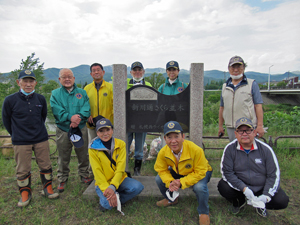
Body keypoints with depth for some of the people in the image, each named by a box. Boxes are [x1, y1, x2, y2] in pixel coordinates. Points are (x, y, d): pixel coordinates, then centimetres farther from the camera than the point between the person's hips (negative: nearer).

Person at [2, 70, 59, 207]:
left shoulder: (41, 99, -2)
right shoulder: (10, 100, -10)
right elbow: (6, 120, 3)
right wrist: (16, 135, 10)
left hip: (41, 139, 2)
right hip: (20, 142, -2)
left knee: (45, 166, 11)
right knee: (22, 170, 9)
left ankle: (47, 189, 29)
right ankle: (25, 193, 29)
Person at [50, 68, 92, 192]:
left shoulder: (82, 92, 7)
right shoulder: (55, 94, 4)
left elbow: (86, 109, -6)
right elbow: (57, 111, -11)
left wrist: (79, 118, -24)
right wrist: (70, 117, -26)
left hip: (81, 128, 1)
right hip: (63, 130, -1)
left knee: (83, 154, 12)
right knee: (63, 157, 10)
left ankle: (84, 175, 32)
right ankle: (62, 179, 28)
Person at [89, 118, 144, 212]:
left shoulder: (120, 144, -8)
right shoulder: (93, 148, -10)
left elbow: (120, 169, -14)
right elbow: (97, 172, -13)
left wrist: (113, 187, -28)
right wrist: (106, 189, -26)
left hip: (119, 180, 2)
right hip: (103, 183, -2)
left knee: (138, 187, -23)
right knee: (108, 204, -28)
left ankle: (116, 200, -6)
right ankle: (104, 201, 6)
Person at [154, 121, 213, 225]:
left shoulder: (196, 150, -35)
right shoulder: (163, 152, -24)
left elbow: (200, 172, -28)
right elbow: (162, 170, -9)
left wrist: (182, 182, -36)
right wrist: (170, 182, -29)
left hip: (200, 173, -4)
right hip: (178, 173, 4)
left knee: (199, 187, -35)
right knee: (159, 179, -14)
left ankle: (204, 212, -1)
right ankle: (171, 199, 19)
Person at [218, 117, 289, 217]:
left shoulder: (265, 149, -10)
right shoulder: (230, 149, -14)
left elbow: (274, 175, -7)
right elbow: (227, 172, -15)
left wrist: (266, 196, -18)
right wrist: (244, 189, -25)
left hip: (261, 188, 1)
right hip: (239, 186, -1)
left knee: (282, 201, -21)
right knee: (223, 187, -28)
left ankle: (259, 204, 14)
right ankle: (239, 202, 8)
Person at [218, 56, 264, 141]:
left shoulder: (252, 84, 4)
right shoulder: (225, 86, 13)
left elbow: (258, 106, -2)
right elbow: (222, 107, 16)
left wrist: (260, 126, -9)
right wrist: (220, 126, 16)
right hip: (230, 128, 3)